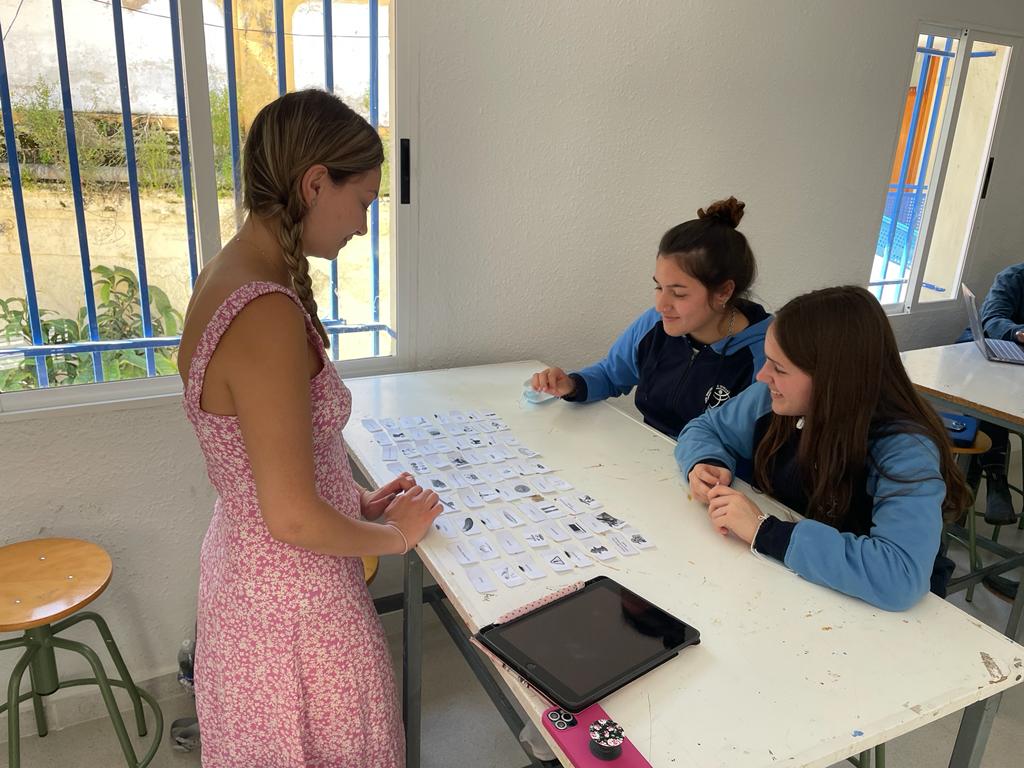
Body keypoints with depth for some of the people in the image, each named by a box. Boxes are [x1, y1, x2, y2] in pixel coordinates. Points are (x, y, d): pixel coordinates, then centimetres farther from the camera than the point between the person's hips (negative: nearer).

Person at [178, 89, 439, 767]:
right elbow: (293, 518, -26)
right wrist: (394, 534, -9)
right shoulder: (267, 315, -29)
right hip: (294, 598, -8)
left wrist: (357, 503, 9)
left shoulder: (223, 278, 0)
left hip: (241, 561, 9)